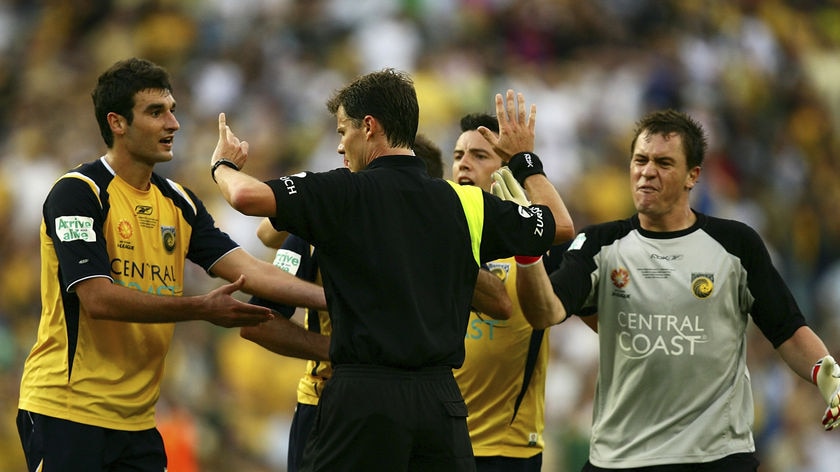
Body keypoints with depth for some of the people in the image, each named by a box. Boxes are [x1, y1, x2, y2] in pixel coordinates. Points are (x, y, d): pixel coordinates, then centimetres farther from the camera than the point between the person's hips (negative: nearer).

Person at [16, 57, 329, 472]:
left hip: (137, 418, 7)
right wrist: (201, 309, -20)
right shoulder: (78, 193, -10)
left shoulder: (177, 202, 12)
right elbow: (97, 298, -20)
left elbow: (250, 272, 4)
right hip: (67, 413, -7)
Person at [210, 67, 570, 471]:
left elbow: (248, 196, -15)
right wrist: (525, 159, 36)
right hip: (441, 399, 4)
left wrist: (224, 164, 8)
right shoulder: (466, 203, 8)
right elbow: (555, 224, 21)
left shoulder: (346, 193, -4)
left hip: (363, 395, -4)